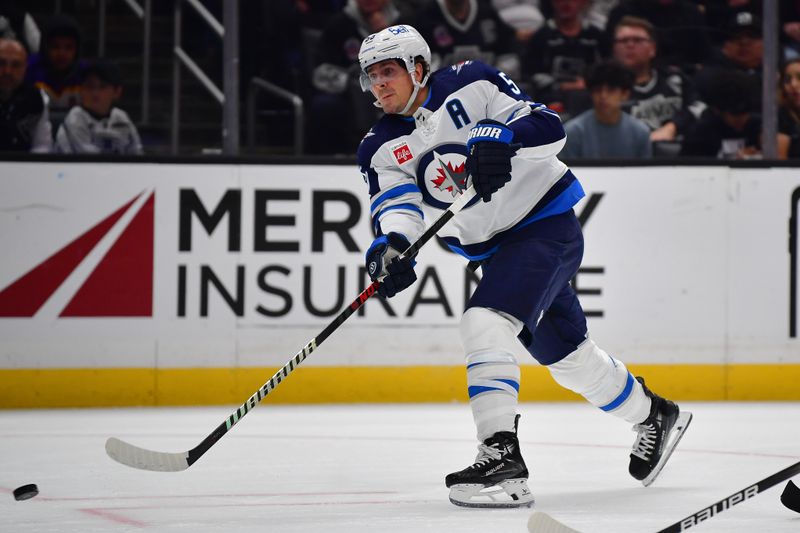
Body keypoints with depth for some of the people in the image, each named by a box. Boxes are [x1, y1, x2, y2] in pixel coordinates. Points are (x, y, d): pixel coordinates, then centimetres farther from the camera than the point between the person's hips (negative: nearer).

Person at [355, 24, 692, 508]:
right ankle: (654, 416, 42)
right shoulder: (381, 149, 2)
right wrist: (392, 243, -37)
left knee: (485, 322, -26)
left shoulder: (469, 85, -11)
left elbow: (549, 128, -16)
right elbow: (396, 203, -15)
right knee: (567, 355, 18)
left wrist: (502, 138, -35)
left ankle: (502, 459, -34)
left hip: (547, 225, -7)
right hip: (491, 246, 7)